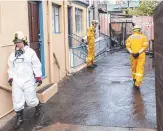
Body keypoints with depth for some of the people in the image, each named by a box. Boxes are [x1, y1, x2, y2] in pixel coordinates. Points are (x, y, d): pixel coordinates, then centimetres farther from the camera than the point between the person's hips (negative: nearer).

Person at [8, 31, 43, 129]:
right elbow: (11, 67, 15)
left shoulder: (30, 52, -6)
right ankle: (20, 118, 24)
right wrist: (10, 78, 12)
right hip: (16, 82, 4)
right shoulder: (13, 54, 8)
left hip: (28, 81, -4)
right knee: (17, 101, 6)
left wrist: (38, 77, -8)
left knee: (31, 100, 5)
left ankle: (38, 107, 39)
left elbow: (37, 65, -6)